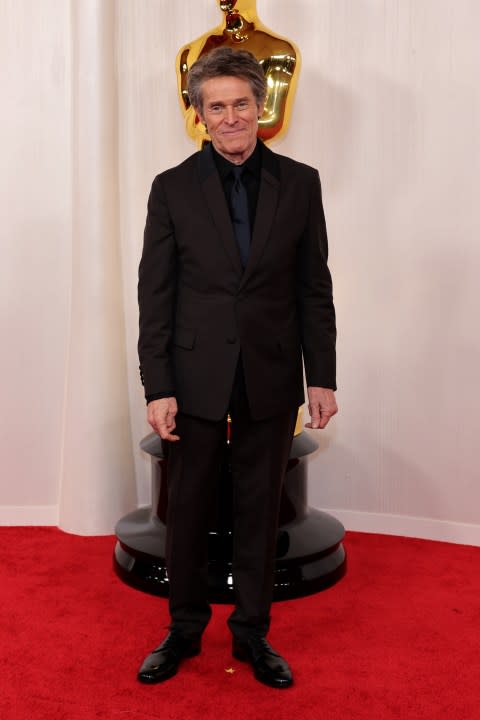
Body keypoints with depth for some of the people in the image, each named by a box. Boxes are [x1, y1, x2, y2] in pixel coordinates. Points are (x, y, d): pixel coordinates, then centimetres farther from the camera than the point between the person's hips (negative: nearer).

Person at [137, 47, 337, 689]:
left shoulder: (300, 183, 3)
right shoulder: (173, 188, 0)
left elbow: (315, 288, 4)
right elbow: (156, 295, -2)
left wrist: (321, 376, 0)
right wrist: (157, 387, -8)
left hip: (271, 378, 1)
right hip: (197, 378, 0)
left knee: (260, 511, 11)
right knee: (187, 510, 10)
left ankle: (252, 632, 28)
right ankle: (185, 629, 30)